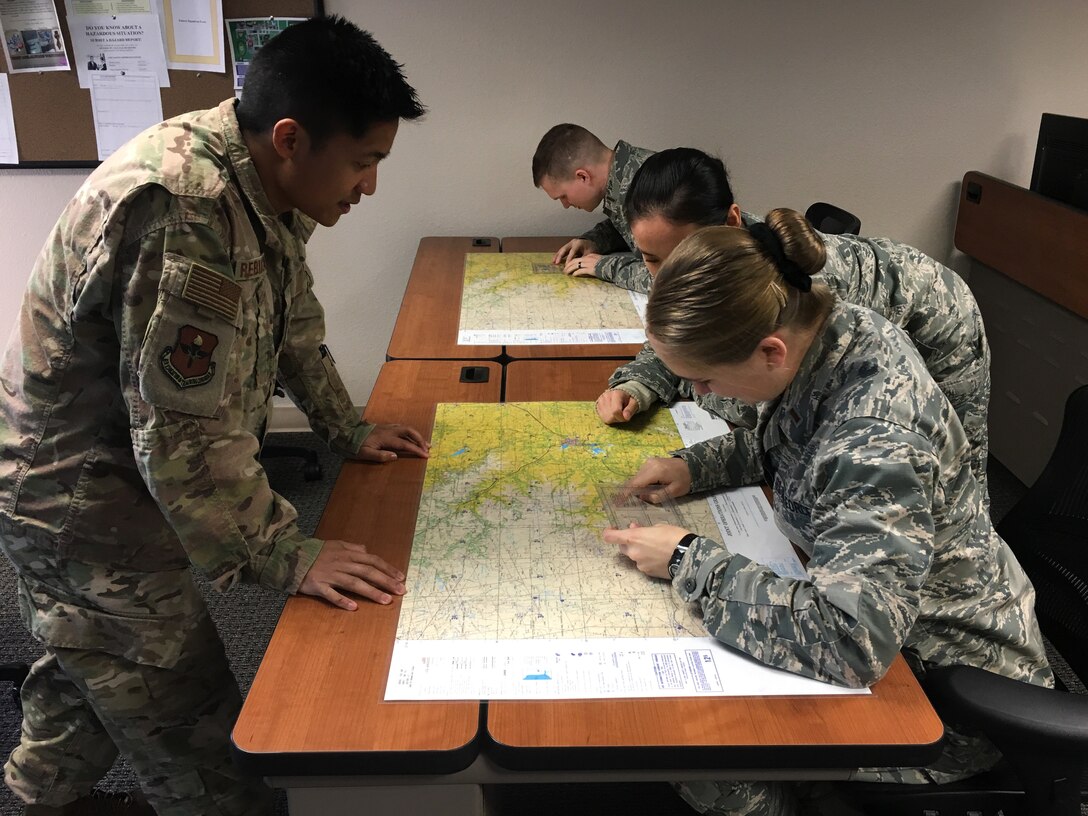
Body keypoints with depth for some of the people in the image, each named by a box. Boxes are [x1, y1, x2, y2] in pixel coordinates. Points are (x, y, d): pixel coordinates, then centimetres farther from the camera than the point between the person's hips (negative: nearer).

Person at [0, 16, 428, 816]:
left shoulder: (262, 183, -4)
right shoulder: (183, 216, -34)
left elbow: (294, 322, 11)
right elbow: (186, 438, -33)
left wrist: (350, 431, 11)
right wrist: (289, 555, -24)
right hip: (81, 499, -9)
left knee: (90, 664, 30)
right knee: (193, 729, 1)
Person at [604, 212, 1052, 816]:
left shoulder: (876, 439, -37)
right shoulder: (820, 328, -11)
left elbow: (848, 641, -43)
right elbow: (787, 446, 10)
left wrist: (688, 561, -32)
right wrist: (695, 466, -5)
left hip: (945, 685, -8)